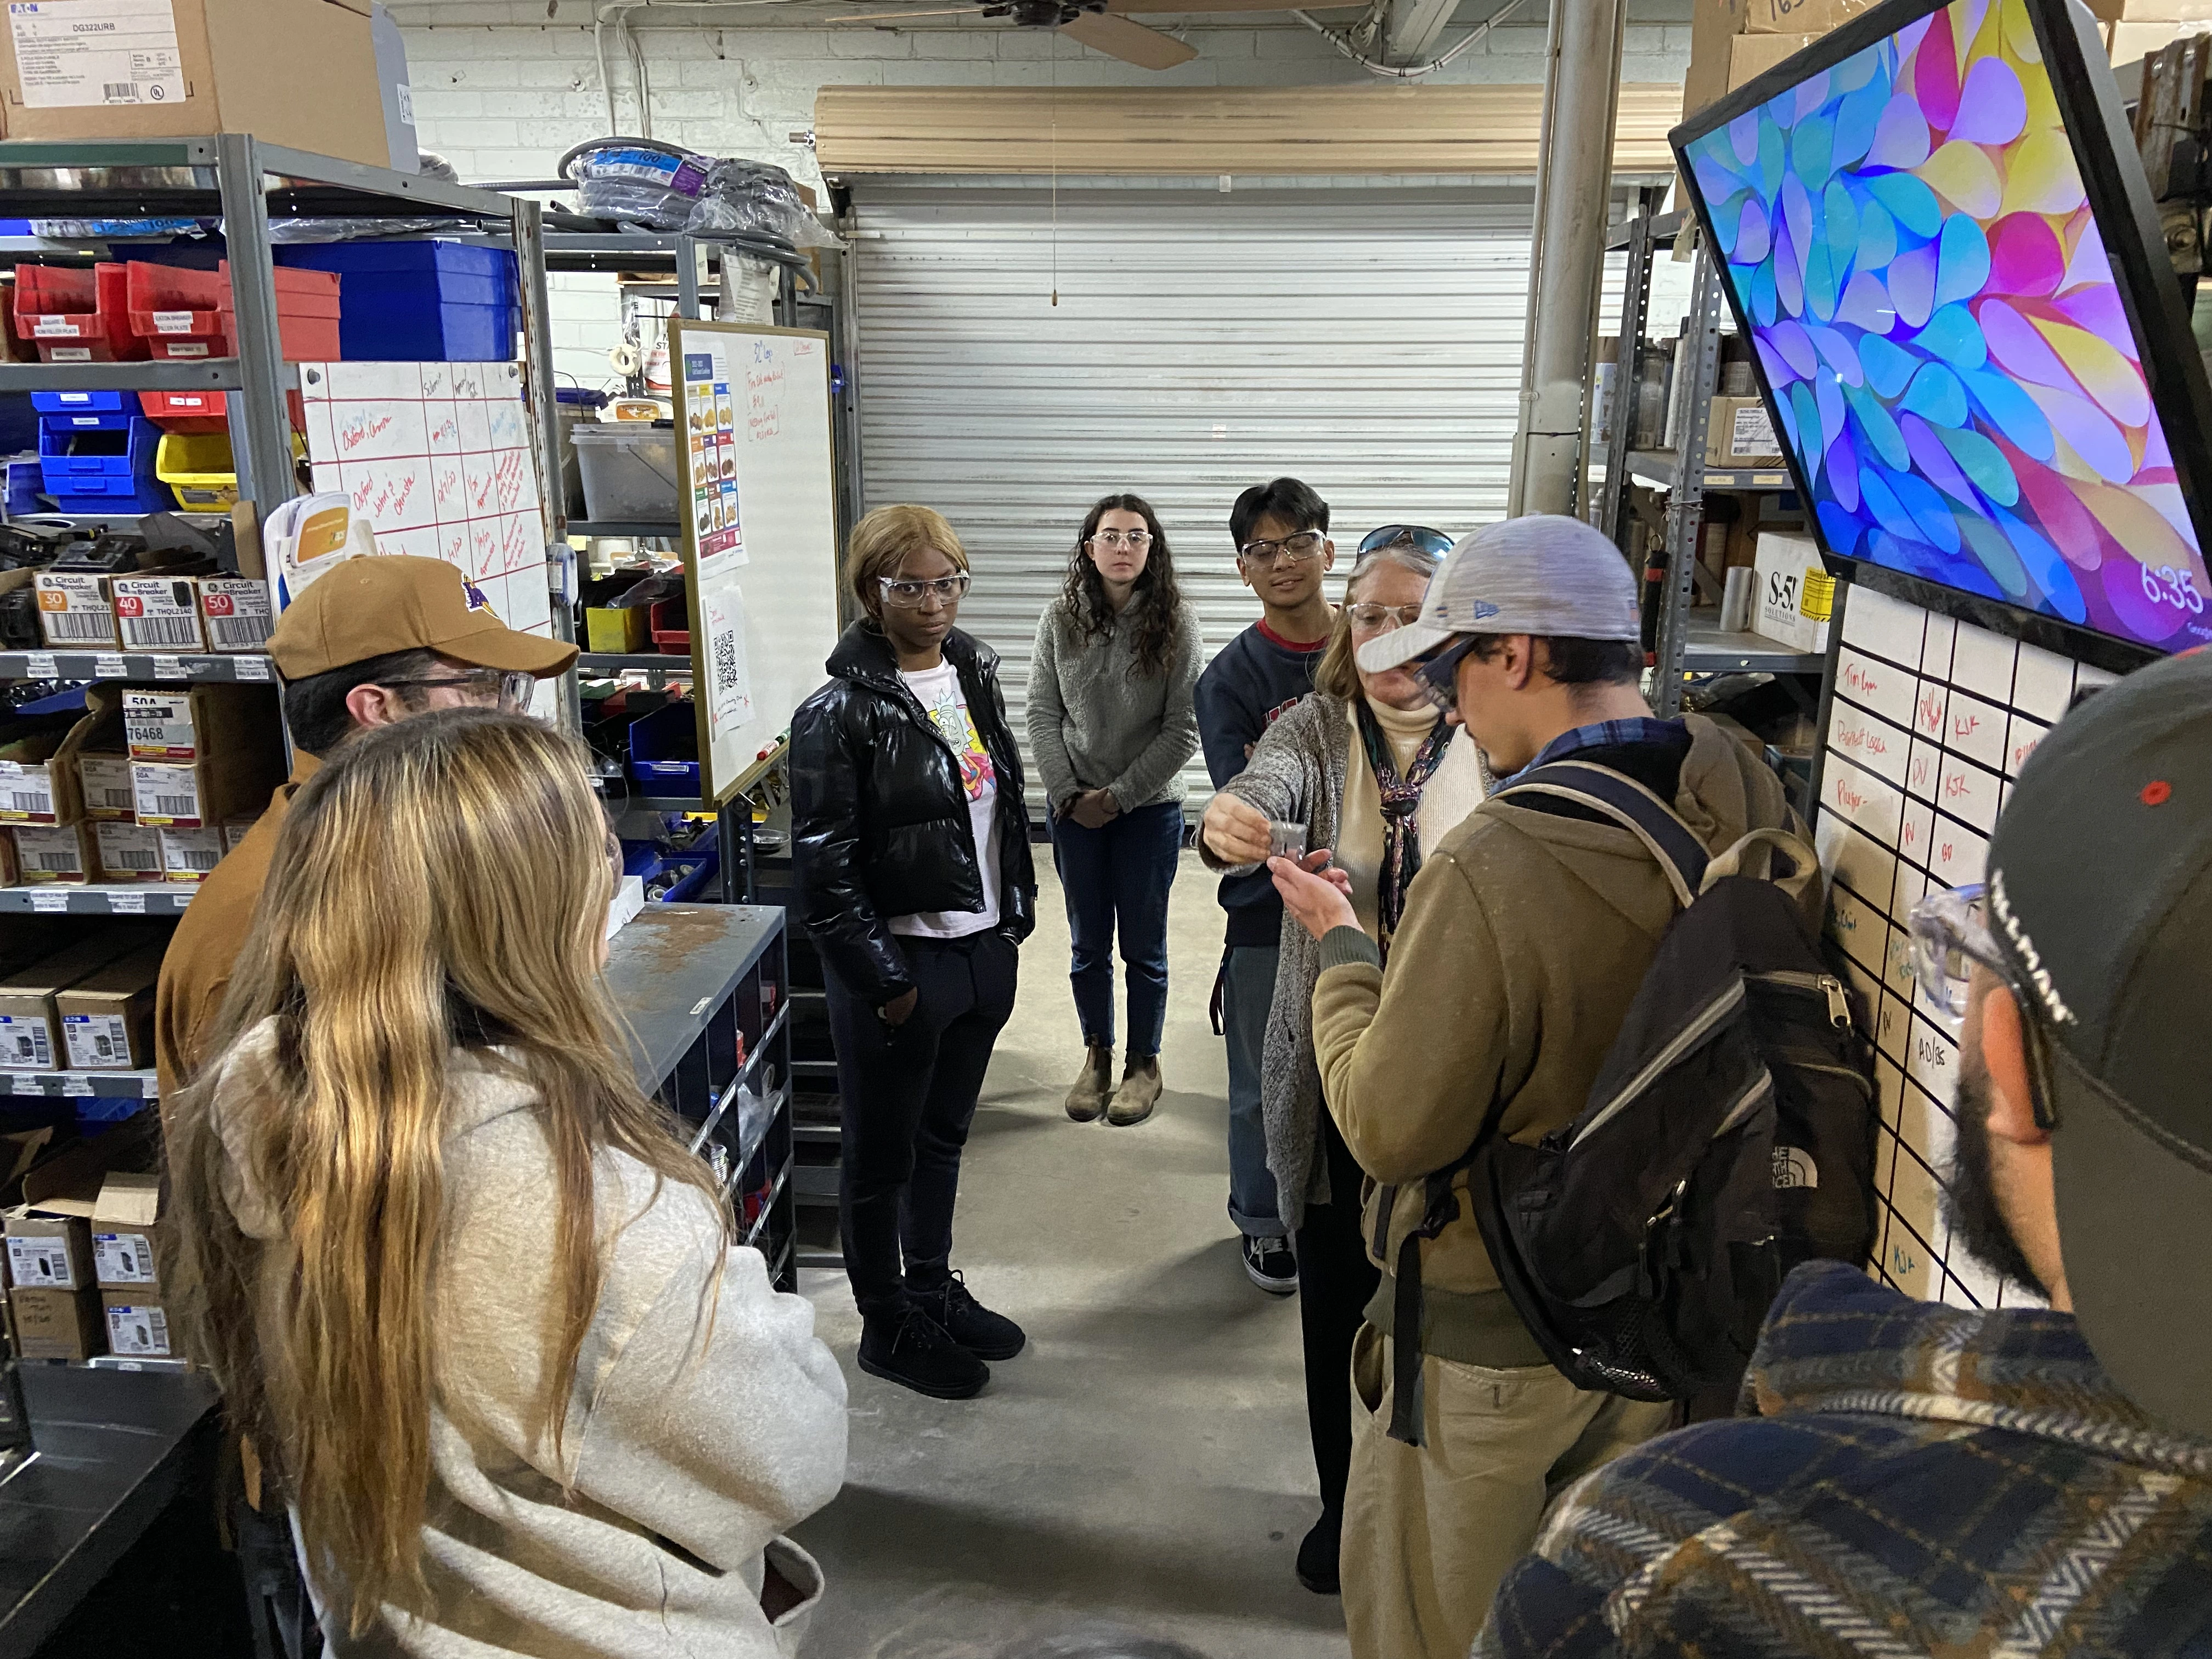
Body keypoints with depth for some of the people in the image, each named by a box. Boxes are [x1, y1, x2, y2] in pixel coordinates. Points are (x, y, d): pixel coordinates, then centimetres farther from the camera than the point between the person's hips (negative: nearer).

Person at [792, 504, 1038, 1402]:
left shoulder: (975, 672, 6)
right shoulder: (838, 712, -16)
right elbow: (825, 868, -16)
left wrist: (1015, 919, 12)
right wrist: (885, 979, -15)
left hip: (983, 952, 7)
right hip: (900, 965, -7)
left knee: (944, 1134, 22)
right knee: (881, 1156, 10)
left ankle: (934, 1288, 41)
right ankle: (887, 1327, 28)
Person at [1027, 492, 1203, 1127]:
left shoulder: (1175, 623, -8)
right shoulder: (1060, 620, -2)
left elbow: (1182, 729, -9)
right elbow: (1043, 715, 1)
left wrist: (1118, 796, -12)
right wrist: (1069, 795, -8)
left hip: (1149, 808, -2)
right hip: (1073, 808, 2)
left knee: (1144, 946, 9)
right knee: (1088, 943, 13)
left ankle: (1144, 1064, 26)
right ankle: (1096, 1055, 31)